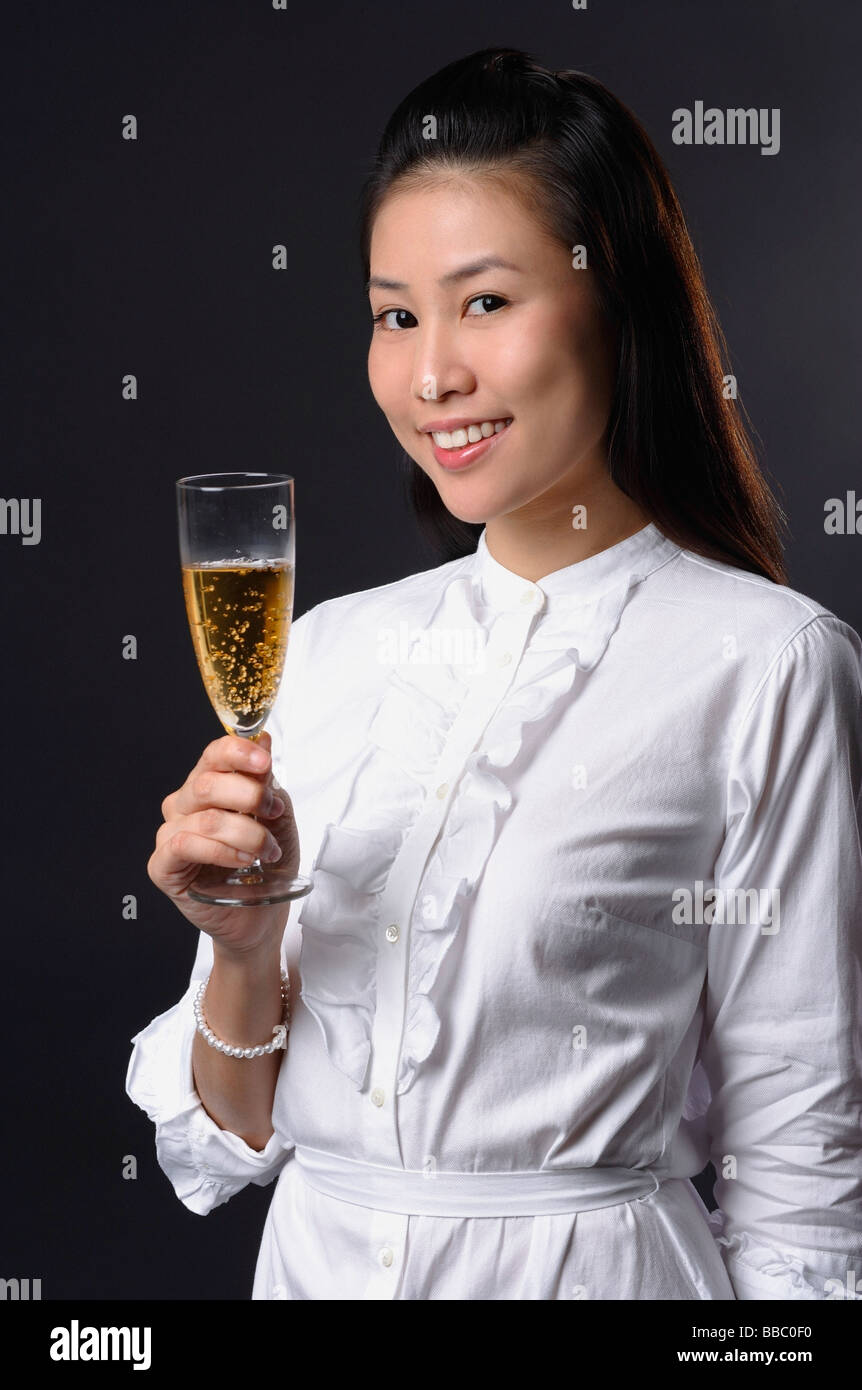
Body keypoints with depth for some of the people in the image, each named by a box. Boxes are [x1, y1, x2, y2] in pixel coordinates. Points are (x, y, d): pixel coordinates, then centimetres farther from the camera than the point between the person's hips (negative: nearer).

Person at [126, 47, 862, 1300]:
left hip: (594, 1263, -4)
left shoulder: (761, 663, -13)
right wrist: (244, 950, -15)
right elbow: (227, 1141, 1)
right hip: (314, 1259, 4)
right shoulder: (328, 647, -1)